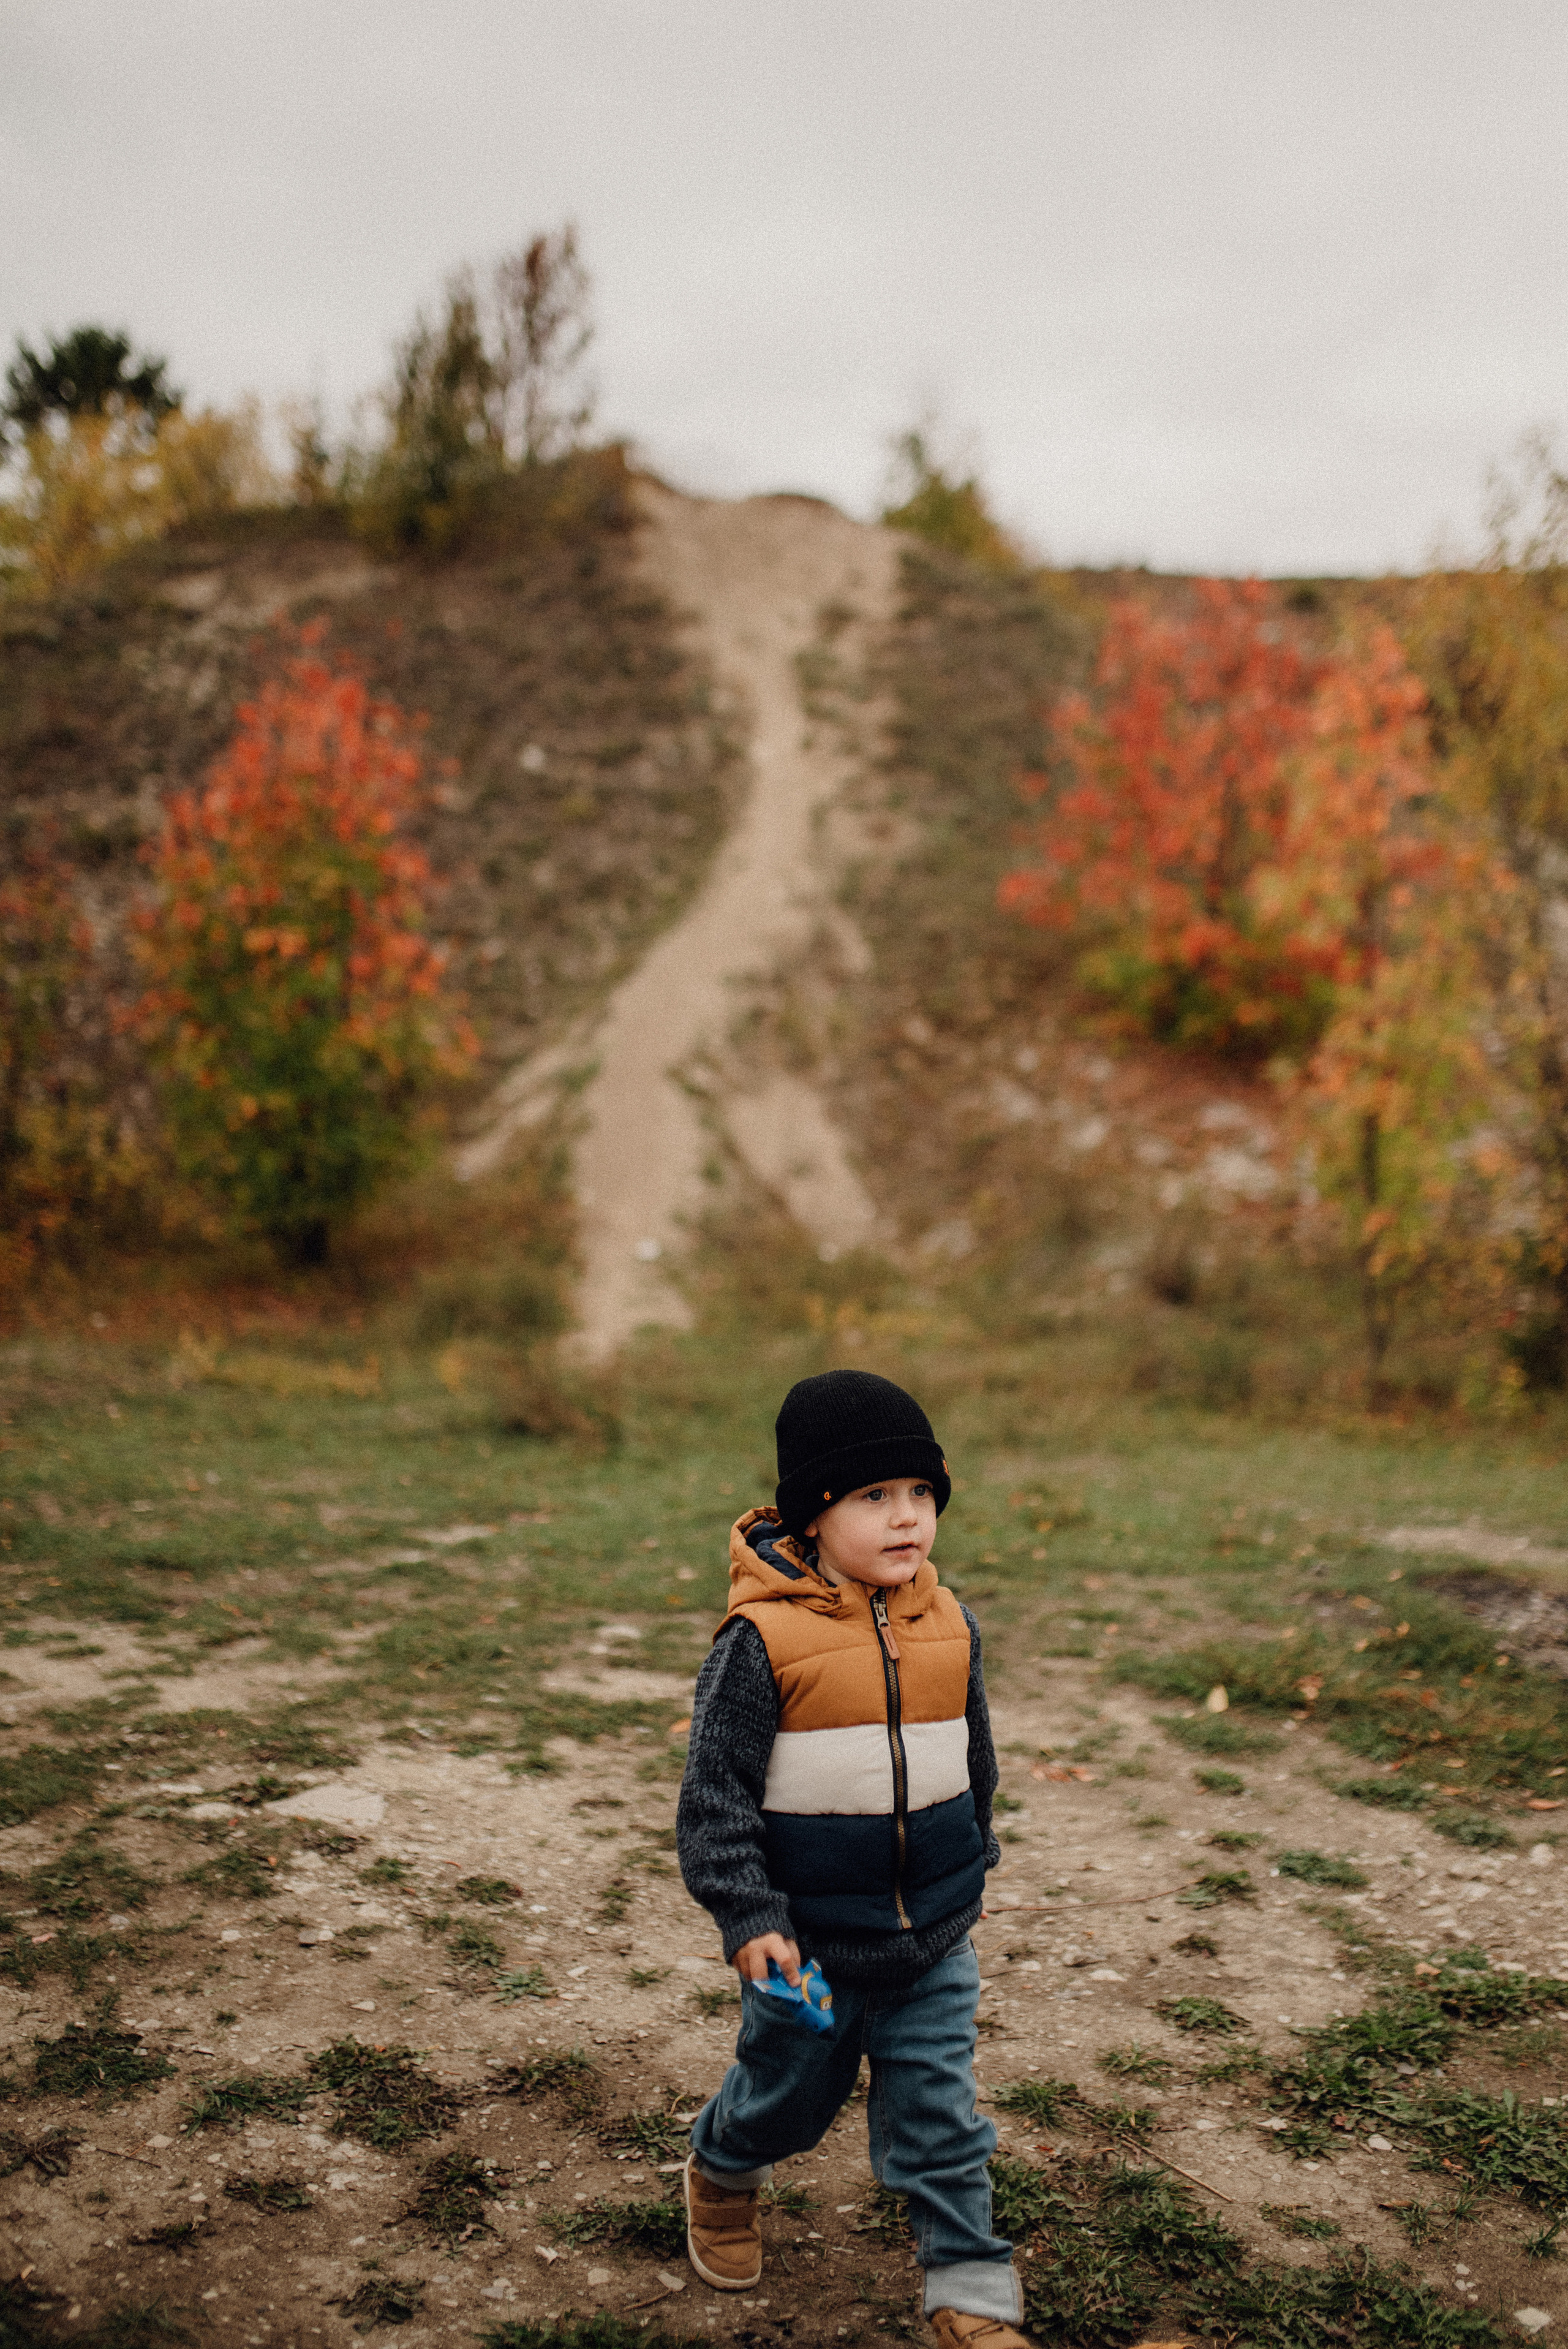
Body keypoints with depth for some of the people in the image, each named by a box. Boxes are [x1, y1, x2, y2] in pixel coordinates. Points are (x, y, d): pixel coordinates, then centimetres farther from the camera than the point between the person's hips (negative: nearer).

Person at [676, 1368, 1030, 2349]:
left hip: (934, 1944, 3)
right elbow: (717, 1791, -15)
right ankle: (722, 2173, 51)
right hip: (813, 1942, -3)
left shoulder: (951, 1626, -3)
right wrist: (749, 1917, -19)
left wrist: (970, 1873, 20)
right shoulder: (763, 1638, -19)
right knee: (786, 2094, 19)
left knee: (942, 2121, 7)